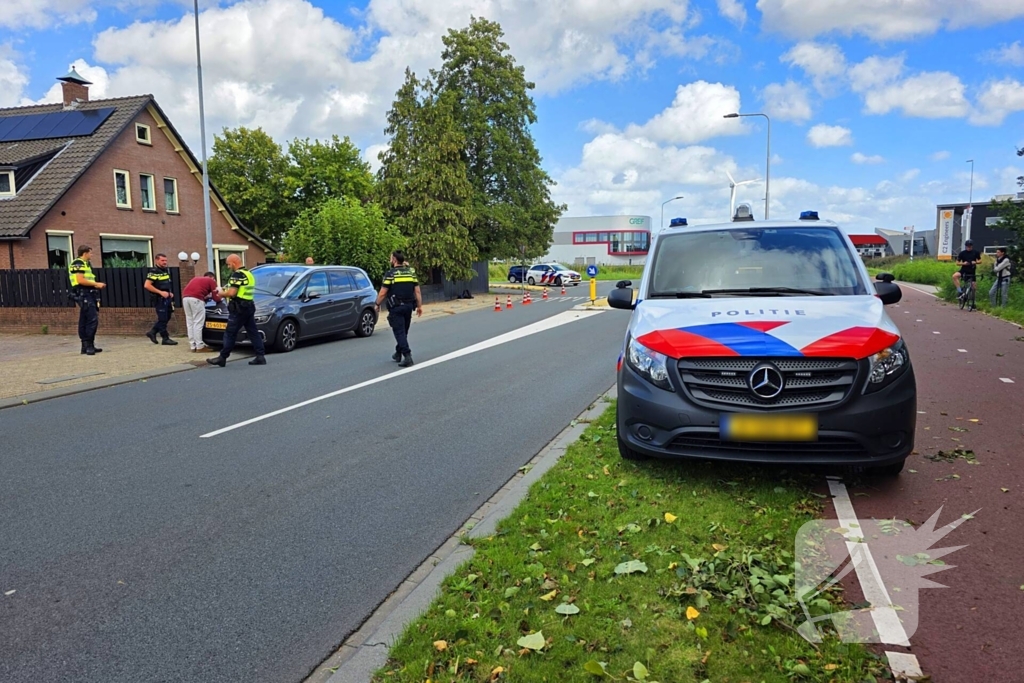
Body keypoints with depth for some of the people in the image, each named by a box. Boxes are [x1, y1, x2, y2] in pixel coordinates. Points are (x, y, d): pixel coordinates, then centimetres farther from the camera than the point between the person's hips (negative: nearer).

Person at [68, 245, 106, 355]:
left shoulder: (86, 264, 22)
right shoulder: (78, 263, -9)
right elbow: (81, 280, -18)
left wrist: (97, 284, 9)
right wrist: (96, 284, -13)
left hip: (88, 294, 10)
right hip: (83, 294, -10)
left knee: (85, 321, 11)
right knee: (92, 320, -14)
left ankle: (86, 346, 14)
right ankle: (88, 345, -12)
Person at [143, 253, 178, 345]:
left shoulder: (166, 270, 13)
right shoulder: (153, 272, -13)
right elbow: (147, 285, -20)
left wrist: (170, 293, 10)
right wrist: (161, 292, -21)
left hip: (167, 297, 8)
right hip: (159, 299, -8)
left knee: (166, 317, 13)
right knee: (163, 319, -2)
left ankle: (152, 332, 26)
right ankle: (166, 339, 4)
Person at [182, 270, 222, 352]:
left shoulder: (196, 278, 34)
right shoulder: (211, 281, 17)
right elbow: (216, 298, 14)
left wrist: (205, 297, 38)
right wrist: (219, 297, 34)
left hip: (185, 297, 6)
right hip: (196, 298, -6)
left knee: (190, 323, 10)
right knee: (198, 323, -3)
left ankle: (193, 346, 12)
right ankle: (200, 346, -3)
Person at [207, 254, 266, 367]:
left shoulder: (237, 275, -13)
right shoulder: (249, 274, 17)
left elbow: (232, 293, -21)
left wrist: (222, 294, -2)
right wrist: (226, 292, 17)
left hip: (239, 309, -9)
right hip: (249, 307, 9)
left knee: (230, 333, -2)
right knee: (253, 332, 7)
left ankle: (222, 358, 4)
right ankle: (260, 357, 4)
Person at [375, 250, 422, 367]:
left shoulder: (390, 274, -9)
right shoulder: (411, 272, 6)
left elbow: (383, 293, -9)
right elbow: (417, 291, 5)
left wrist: (377, 305, 5)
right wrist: (419, 305, 10)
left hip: (396, 308, -5)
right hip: (409, 306, 6)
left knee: (399, 332, -4)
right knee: (403, 331, 17)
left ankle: (407, 356, -16)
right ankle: (398, 354, 30)